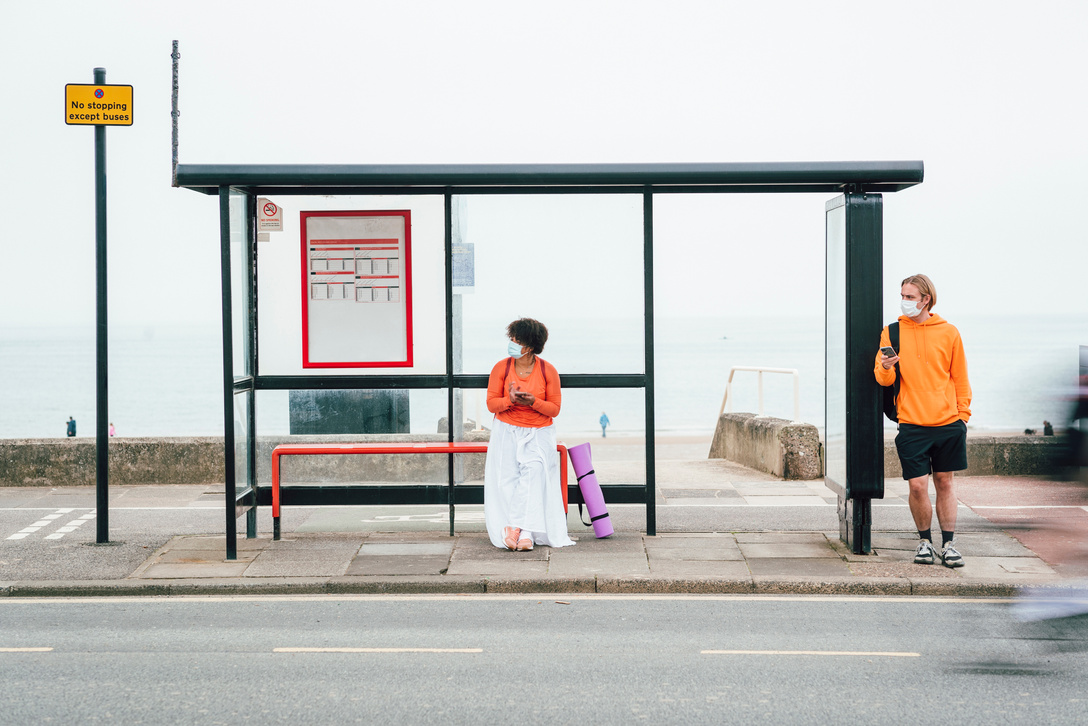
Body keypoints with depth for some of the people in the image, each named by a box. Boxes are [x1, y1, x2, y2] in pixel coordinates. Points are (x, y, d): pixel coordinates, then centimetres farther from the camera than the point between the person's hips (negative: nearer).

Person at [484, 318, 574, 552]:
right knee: (507, 478, -16)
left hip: (538, 434, -1)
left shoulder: (548, 371, -3)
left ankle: (516, 527, -26)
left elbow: (555, 409, 0)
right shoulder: (502, 367, 0)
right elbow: (491, 403, 2)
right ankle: (526, 532, -15)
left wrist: (533, 402, -19)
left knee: (534, 471, -25)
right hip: (507, 432, 1)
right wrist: (510, 401, -19)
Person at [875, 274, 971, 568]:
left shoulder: (948, 332, 5)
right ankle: (924, 541, 14)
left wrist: (963, 415, 5)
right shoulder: (892, 332, 4)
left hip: (948, 422, 1)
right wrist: (885, 369, -19)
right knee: (917, 485, -5)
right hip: (912, 424, -1)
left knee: (944, 482, 7)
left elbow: (960, 378, 11)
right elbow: (883, 378, 4)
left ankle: (948, 543, 16)